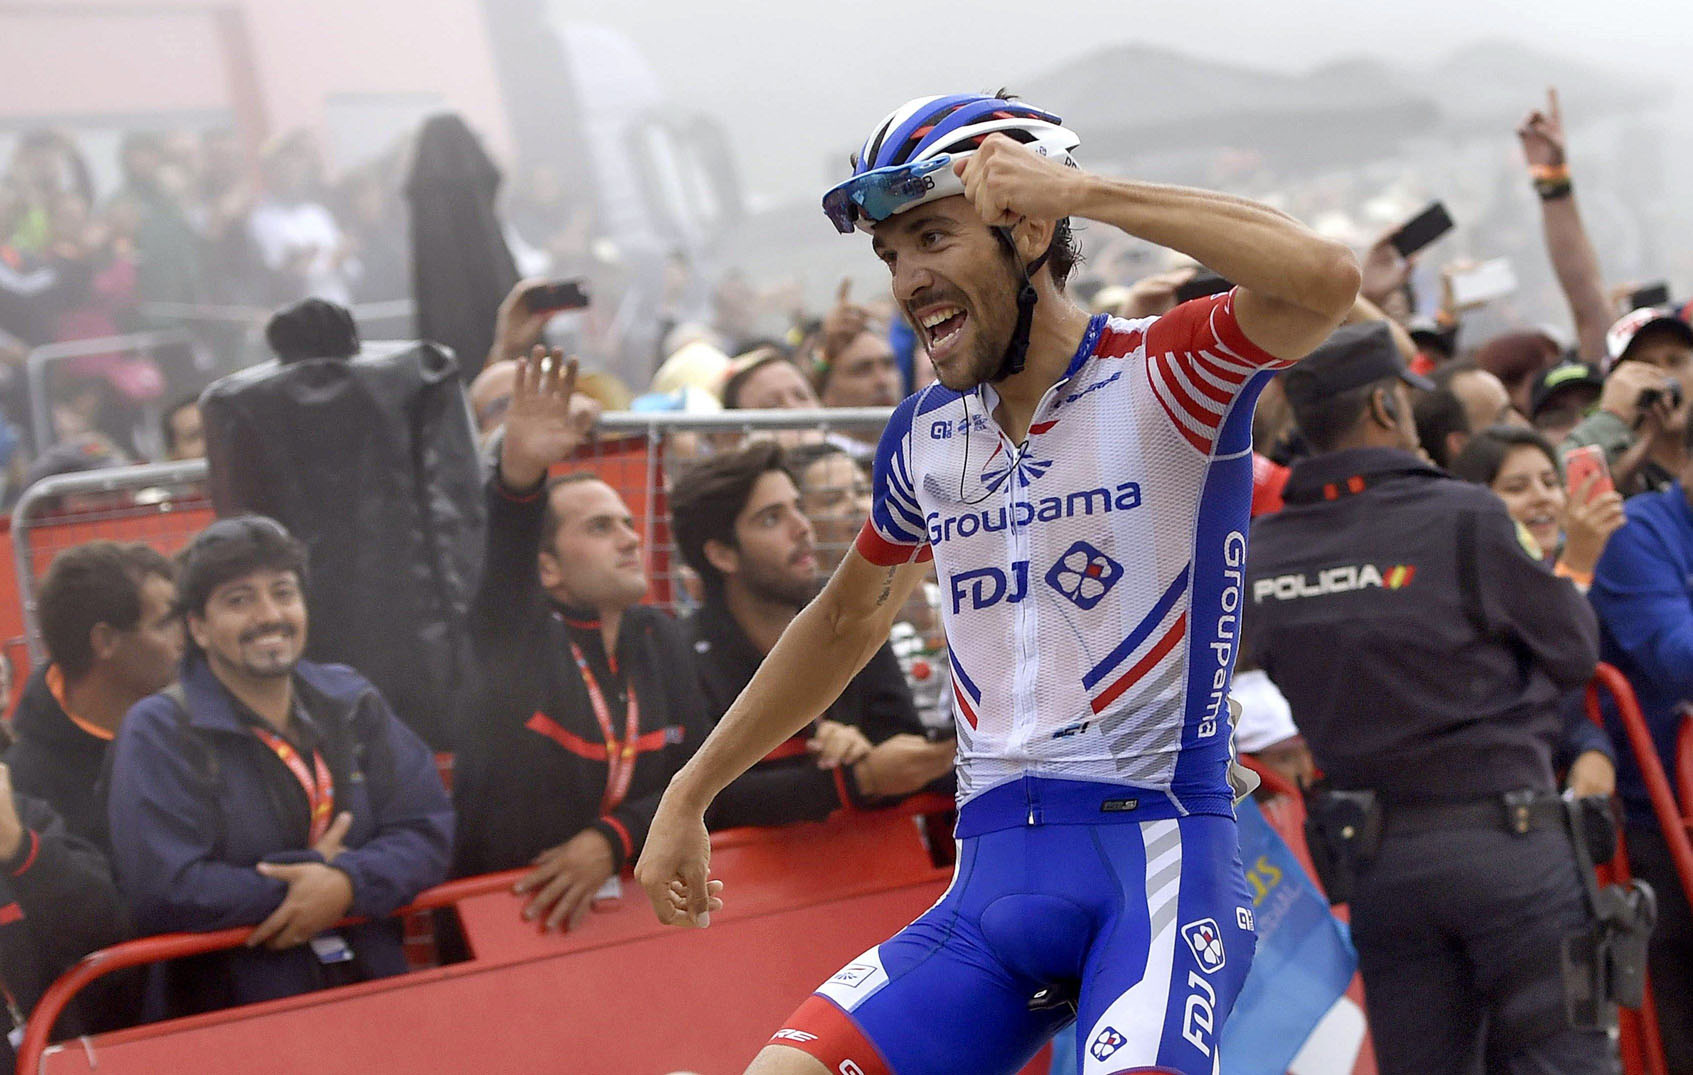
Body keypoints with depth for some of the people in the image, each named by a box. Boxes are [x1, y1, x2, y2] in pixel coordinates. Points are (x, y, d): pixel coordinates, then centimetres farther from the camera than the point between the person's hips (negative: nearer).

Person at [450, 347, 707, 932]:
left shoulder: (660, 638, 13)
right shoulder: (519, 637, -1)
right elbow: (506, 557, -22)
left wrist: (612, 841, -10)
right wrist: (521, 468, -42)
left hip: (621, 900, 4)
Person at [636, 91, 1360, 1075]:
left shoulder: (1162, 377, -4)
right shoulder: (924, 437, 13)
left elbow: (1326, 278, -24)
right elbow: (849, 620, 29)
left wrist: (1081, 191, -21)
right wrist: (689, 795, 33)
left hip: (1156, 853, -5)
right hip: (995, 876, 5)